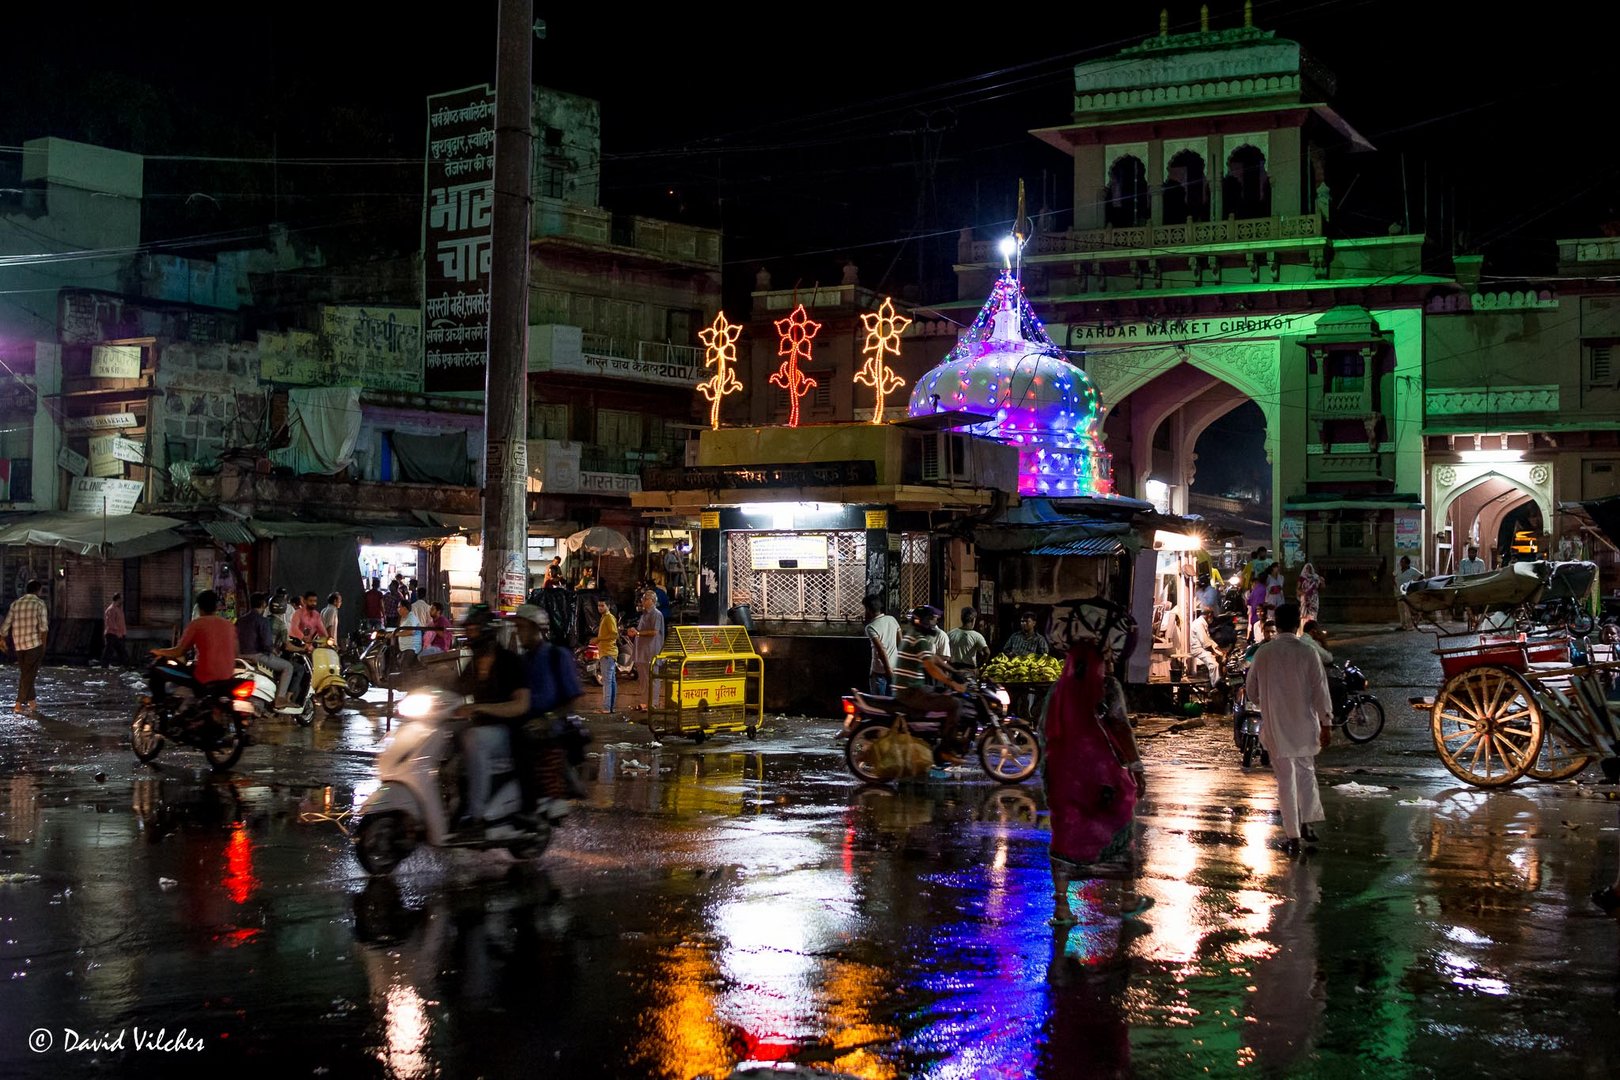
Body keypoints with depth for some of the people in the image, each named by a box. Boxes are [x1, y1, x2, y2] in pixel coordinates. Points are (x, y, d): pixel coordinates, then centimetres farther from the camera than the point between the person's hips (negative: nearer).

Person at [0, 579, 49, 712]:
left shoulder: (15, 603, 9)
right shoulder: (39, 603, -5)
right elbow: (43, 626, -14)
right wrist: (43, 644, -4)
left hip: (19, 644, 5)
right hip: (34, 643, -5)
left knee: (24, 673, 17)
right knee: (29, 674, -1)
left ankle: (31, 702, 23)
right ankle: (19, 704, -5)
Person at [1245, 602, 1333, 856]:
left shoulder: (1263, 654, -5)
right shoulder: (1307, 653, -11)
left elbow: (1252, 690, 5)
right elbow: (1320, 691, -9)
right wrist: (1326, 724, -2)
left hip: (1275, 726, 0)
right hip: (1304, 724, 0)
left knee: (1286, 779, 6)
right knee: (1306, 772, 21)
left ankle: (1292, 837, 8)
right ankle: (1307, 824, 18)